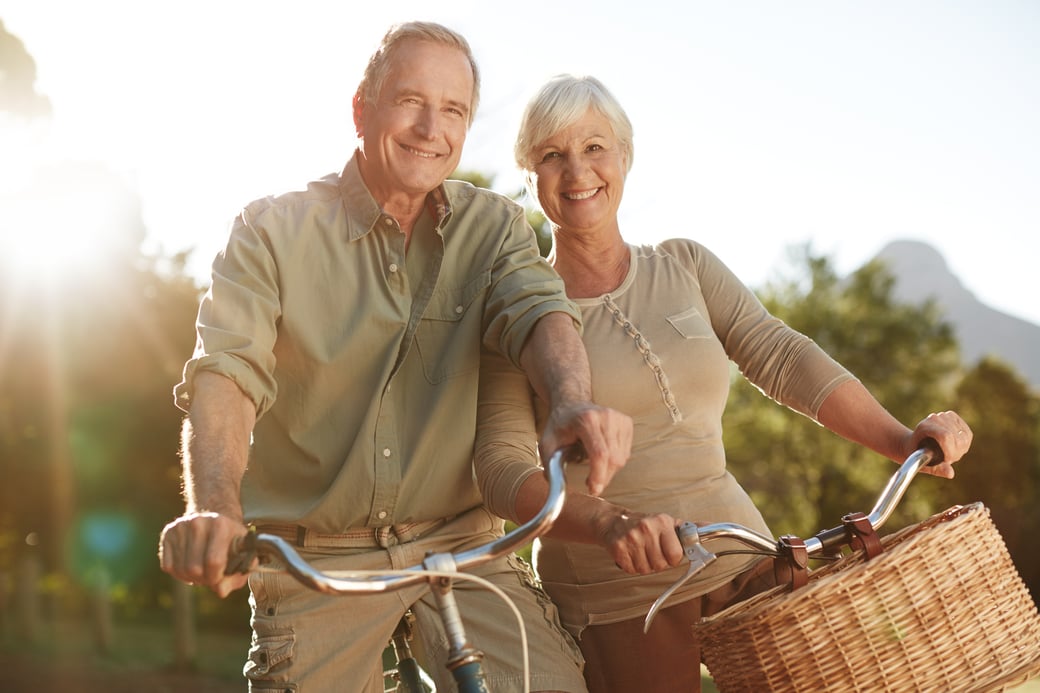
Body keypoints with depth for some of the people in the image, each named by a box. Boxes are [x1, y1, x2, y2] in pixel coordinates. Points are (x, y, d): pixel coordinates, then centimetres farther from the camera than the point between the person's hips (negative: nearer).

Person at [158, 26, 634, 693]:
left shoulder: (494, 226, 5)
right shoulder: (272, 231, -3)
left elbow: (538, 310, -15)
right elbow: (225, 373, -16)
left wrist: (574, 401, -39)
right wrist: (215, 508, -36)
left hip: (462, 544, 1)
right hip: (316, 558, -1)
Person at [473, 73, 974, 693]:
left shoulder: (684, 266, 9)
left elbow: (780, 358, 0)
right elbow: (502, 467, -12)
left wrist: (901, 440, -14)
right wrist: (609, 522, -30)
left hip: (740, 556, 3)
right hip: (616, 593, -3)